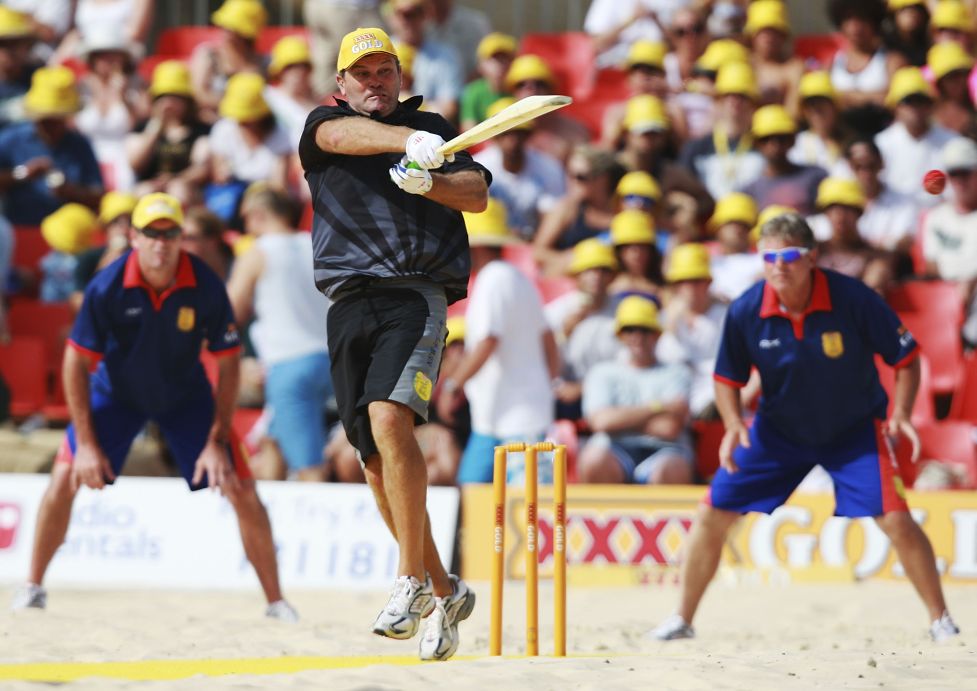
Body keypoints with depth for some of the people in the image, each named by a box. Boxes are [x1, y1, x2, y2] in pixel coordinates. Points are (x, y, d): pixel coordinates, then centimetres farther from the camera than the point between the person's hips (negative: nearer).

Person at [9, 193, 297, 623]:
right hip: (115, 390, 0)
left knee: (241, 489, -9)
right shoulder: (107, 287, -27)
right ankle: (33, 587, 3)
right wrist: (87, 443, -21)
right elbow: (77, 362, -18)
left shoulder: (205, 288, -25)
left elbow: (228, 364, -14)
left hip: (185, 395, 0)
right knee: (66, 476, -15)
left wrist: (217, 441, -18)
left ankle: (276, 602, 3)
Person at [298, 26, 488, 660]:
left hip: (416, 296, -3)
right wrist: (409, 142, -30)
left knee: (389, 420, -25)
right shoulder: (325, 126, 15)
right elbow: (341, 135, -10)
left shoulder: (433, 127, 17)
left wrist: (428, 181, -17)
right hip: (350, 304, 3)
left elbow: (478, 194, 4)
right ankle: (444, 591, 16)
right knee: (377, 460, 3)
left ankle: (412, 579, -22)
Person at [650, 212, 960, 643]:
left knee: (896, 520, -17)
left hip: (854, 430, -2)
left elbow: (906, 358, -12)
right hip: (778, 430, 2)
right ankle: (682, 619, 14)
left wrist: (901, 413, -26)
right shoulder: (745, 312, -17)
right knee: (713, 514, -4)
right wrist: (733, 424, -18)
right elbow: (727, 378, -1)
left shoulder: (853, 299, -24)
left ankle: (941, 621, 0)